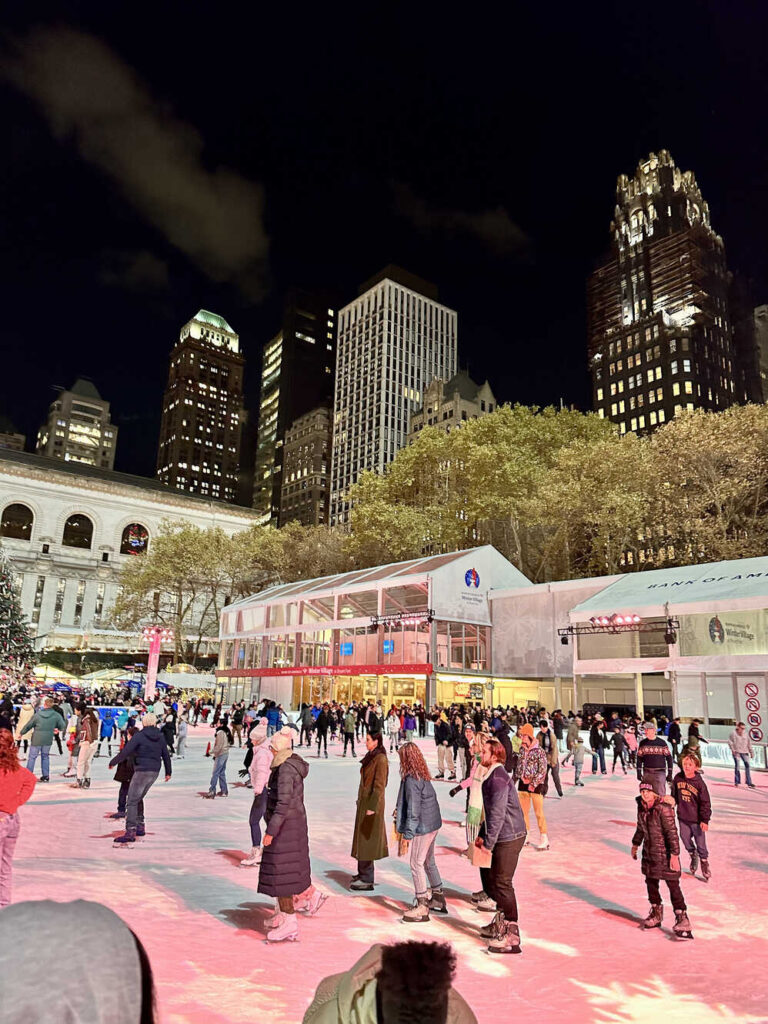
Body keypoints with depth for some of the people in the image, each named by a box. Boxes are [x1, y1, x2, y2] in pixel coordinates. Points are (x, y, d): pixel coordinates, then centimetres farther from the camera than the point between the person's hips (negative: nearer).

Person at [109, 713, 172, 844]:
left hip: (142, 771, -7)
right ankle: (140, 827, 26)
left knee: (131, 801, -3)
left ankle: (130, 832, -10)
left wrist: (113, 762, 4)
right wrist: (168, 772, 25)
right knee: (138, 798, 22)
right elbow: (166, 755, 14)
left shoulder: (139, 736, -9)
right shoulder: (160, 737, 8)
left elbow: (125, 752, -12)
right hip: (154, 772, 7)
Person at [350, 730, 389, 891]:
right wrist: (361, 801, 20)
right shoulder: (371, 757, 9)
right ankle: (363, 873, 28)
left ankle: (367, 880, 4)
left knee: (366, 839, -3)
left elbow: (379, 785, -22)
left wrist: (372, 807, -23)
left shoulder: (381, 759, -18)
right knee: (364, 838, 17)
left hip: (372, 802, -9)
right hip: (365, 801, 9)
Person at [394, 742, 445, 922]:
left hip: (423, 827, -9)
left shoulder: (412, 779, -22)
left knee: (417, 865, 2)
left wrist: (407, 835, -16)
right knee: (428, 861, 21)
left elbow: (413, 810, -21)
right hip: (433, 824, 9)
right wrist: (399, 809, 27)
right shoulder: (422, 775, 6)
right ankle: (438, 899, 33)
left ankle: (422, 908, 11)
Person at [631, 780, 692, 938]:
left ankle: (682, 918, 8)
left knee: (673, 884, -2)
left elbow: (672, 832, -21)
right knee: (650, 882, 16)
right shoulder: (641, 806, 1)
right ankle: (656, 913, 33)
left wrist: (674, 855, -21)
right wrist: (635, 845, 23)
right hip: (649, 852, 7)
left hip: (665, 852, -7)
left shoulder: (663, 808, -23)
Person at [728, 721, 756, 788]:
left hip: (745, 752, 3)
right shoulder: (733, 733, -6)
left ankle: (749, 782, 4)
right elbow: (730, 741, -1)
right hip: (736, 752, -3)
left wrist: (751, 752, 11)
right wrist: (732, 749, -9)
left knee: (747, 766, -2)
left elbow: (749, 743, 11)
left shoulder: (746, 733, 4)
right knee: (737, 766, 1)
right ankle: (737, 781, 13)